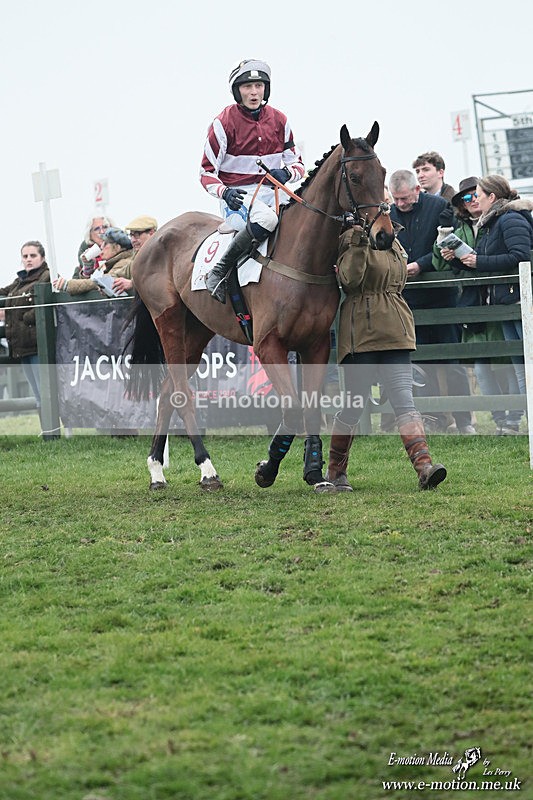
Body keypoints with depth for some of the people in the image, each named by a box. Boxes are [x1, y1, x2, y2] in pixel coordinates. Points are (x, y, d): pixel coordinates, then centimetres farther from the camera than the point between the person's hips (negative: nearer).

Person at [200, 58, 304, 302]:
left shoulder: (279, 120, 11)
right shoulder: (224, 122, -3)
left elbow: (297, 163, 16)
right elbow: (207, 172, -1)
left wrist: (286, 173, -9)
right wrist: (224, 192, -22)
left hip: (271, 192, 5)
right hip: (236, 197, -5)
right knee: (265, 218, -39)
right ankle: (219, 272, -28)